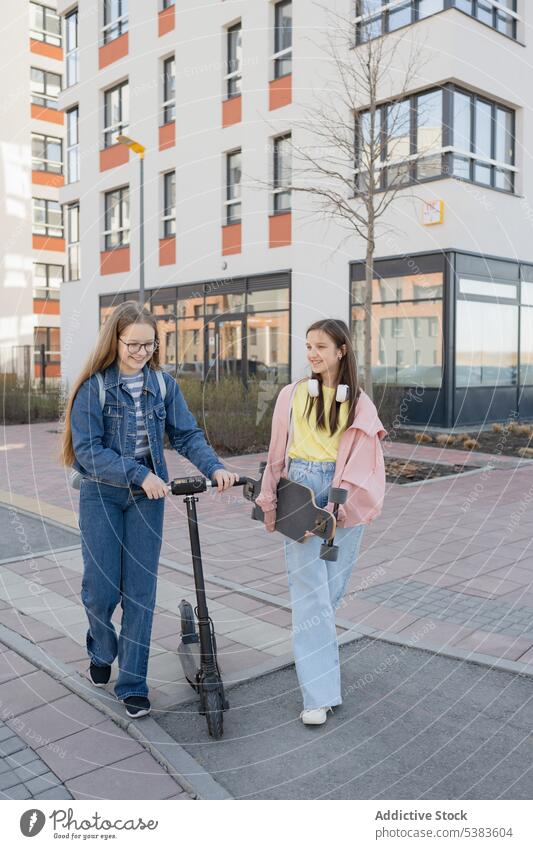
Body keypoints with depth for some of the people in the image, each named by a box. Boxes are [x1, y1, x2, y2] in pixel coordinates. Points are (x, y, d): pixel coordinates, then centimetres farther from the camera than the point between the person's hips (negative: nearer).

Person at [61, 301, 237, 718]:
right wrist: (139, 474, -25)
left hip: (148, 497, 2)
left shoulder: (163, 384, 0)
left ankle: (133, 683, 16)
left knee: (140, 591, 4)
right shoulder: (94, 387, -10)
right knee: (102, 588, 3)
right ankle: (101, 651, 36)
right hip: (102, 497, -2)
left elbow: (187, 435, -3)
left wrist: (215, 467, -21)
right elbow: (88, 450, -15)